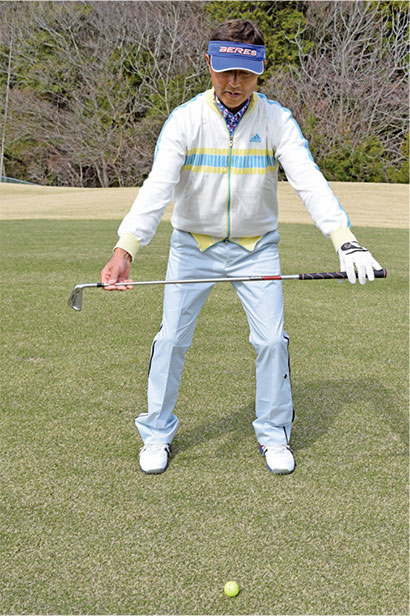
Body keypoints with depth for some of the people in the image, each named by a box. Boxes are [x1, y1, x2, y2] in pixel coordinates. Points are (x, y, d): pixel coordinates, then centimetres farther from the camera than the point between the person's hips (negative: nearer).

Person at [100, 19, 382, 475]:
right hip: (193, 245, -1)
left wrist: (345, 241, -39)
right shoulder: (185, 120, -15)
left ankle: (273, 432, 19)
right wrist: (124, 250, -43)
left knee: (272, 339, -2)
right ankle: (157, 433, 19)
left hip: (256, 247, 1)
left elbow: (309, 181, -23)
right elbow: (157, 187, -27)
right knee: (171, 338, -1)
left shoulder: (277, 120, -12)